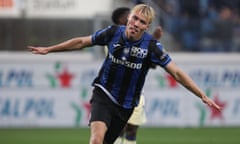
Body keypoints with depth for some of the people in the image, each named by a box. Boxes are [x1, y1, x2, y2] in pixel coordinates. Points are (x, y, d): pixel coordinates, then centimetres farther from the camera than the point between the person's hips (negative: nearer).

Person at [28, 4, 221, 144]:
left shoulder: (151, 46, -14)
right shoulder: (113, 33, -10)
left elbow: (177, 73, -13)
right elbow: (81, 42, 6)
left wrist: (202, 95, -19)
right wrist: (48, 49, 12)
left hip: (126, 104, 1)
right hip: (103, 95, -1)